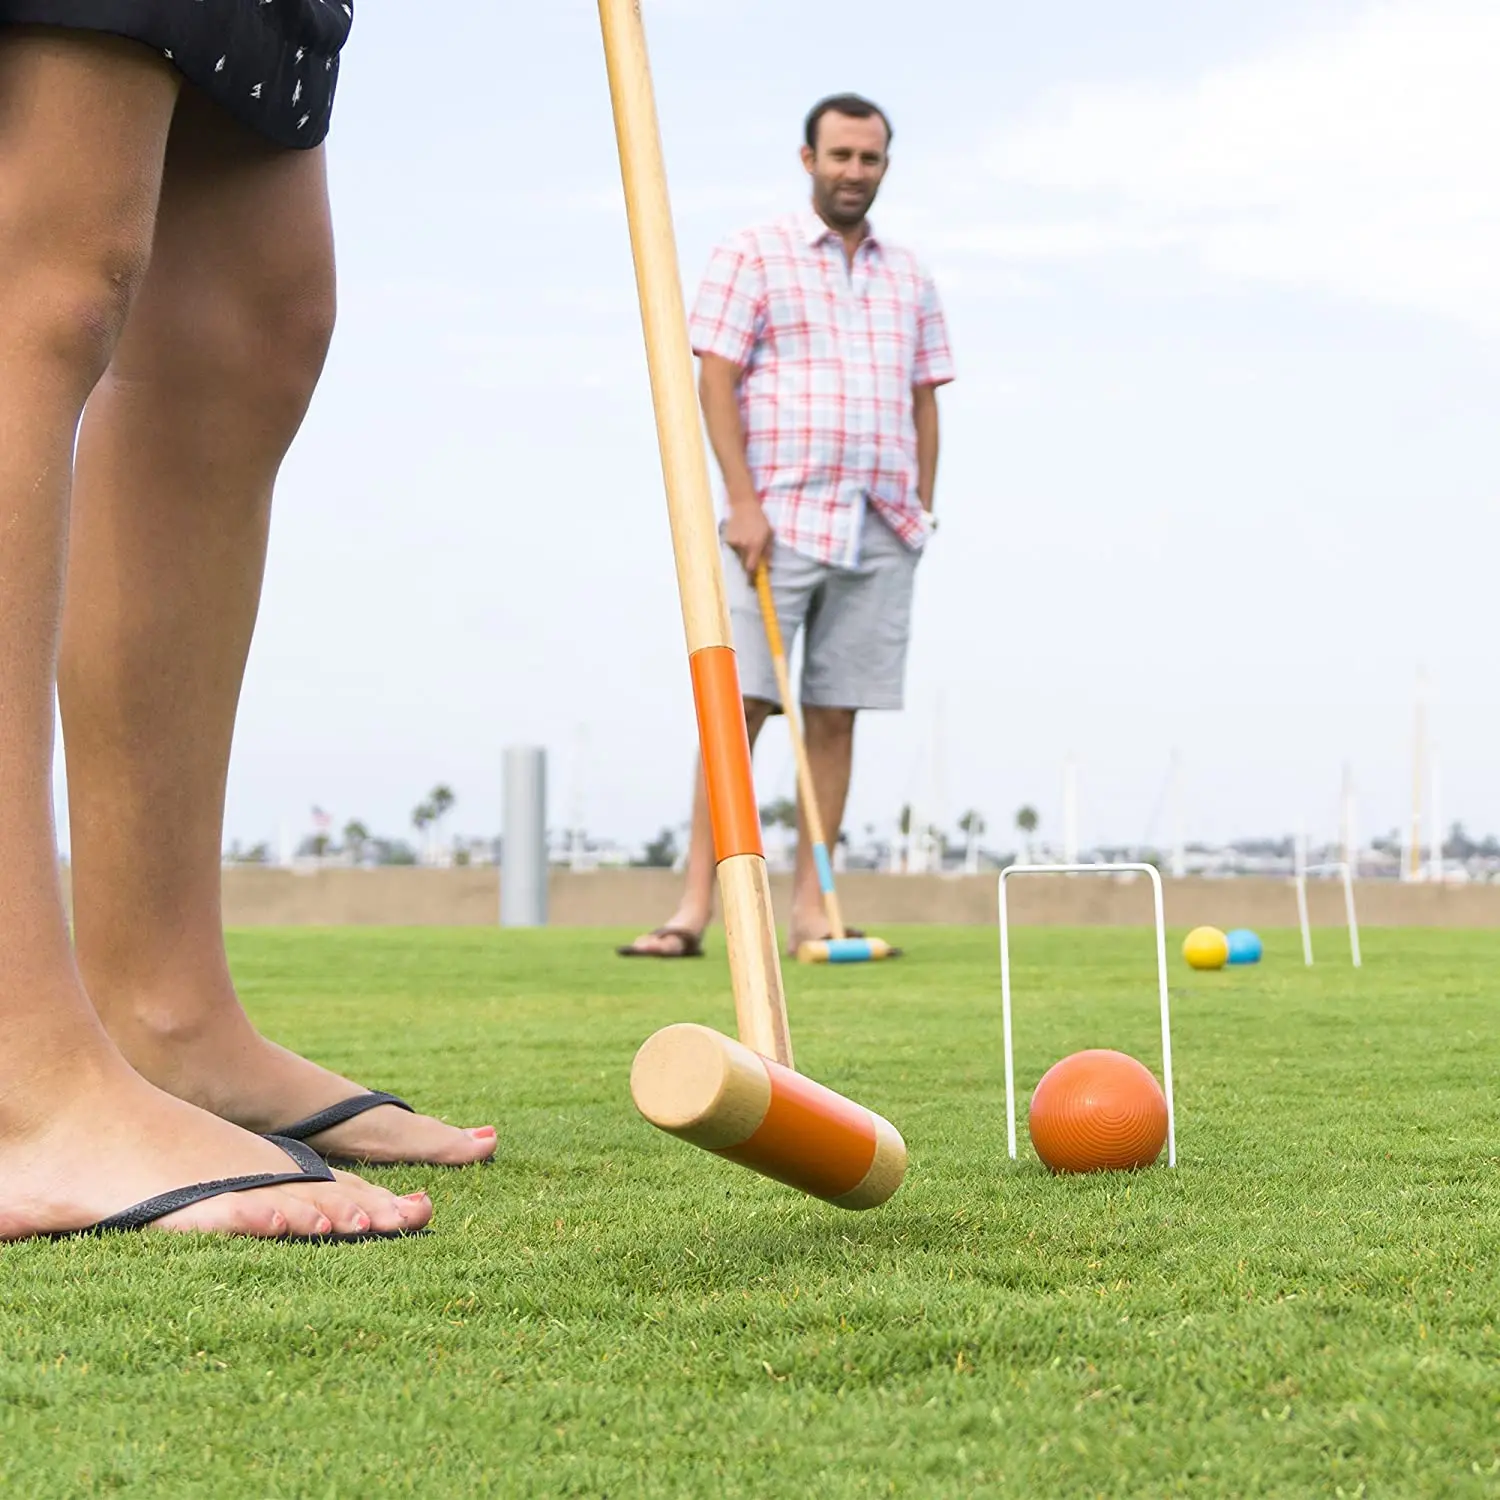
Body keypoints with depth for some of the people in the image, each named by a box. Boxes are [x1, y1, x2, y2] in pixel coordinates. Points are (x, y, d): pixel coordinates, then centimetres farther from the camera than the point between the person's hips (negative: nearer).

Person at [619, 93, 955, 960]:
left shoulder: (911, 278, 19)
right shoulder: (752, 256, 4)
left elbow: (925, 398, 20)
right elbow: (715, 379, -3)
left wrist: (923, 505, 10)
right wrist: (743, 499, -12)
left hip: (881, 532, 4)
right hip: (778, 521, -4)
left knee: (835, 717, 3)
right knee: (739, 705, -10)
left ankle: (812, 911, 6)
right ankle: (696, 908, -11)